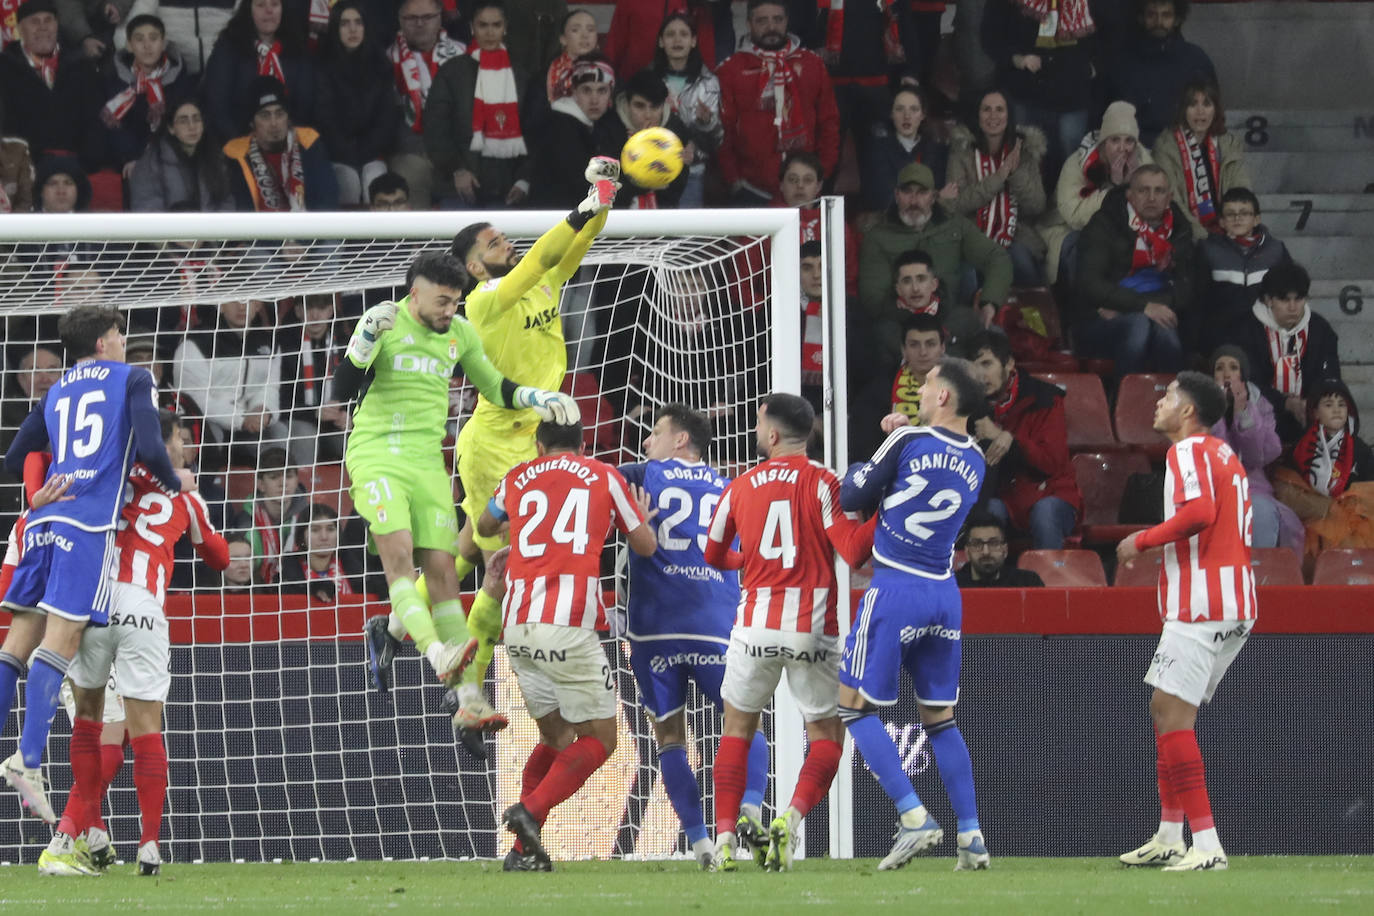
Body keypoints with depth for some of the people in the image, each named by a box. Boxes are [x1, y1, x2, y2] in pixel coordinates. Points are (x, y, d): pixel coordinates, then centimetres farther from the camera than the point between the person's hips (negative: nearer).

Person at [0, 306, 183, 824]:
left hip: (44, 518, 5)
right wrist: (175, 485, 13)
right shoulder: (132, 381, 8)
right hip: (90, 523, -5)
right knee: (60, 640, -13)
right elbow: (149, 449, -5)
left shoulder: (56, 393, 23)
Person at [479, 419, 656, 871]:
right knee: (600, 737, 4)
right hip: (567, 628, -5)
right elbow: (645, 545, 16)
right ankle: (530, 810, -18)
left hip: (517, 628, 5)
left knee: (555, 736, 19)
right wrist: (642, 513, 37)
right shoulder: (605, 477, 8)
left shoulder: (518, 478, 16)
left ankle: (526, 848, 9)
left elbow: (484, 527, 35)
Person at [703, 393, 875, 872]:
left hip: (755, 625, 2)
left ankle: (724, 838, 6)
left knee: (737, 729, 17)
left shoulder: (739, 487, 7)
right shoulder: (822, 482, -4)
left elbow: (714, 556, 21)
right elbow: (853, 552, -13)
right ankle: (791, 819, -12)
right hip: (813, 630, -2)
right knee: (827, 737, 11)